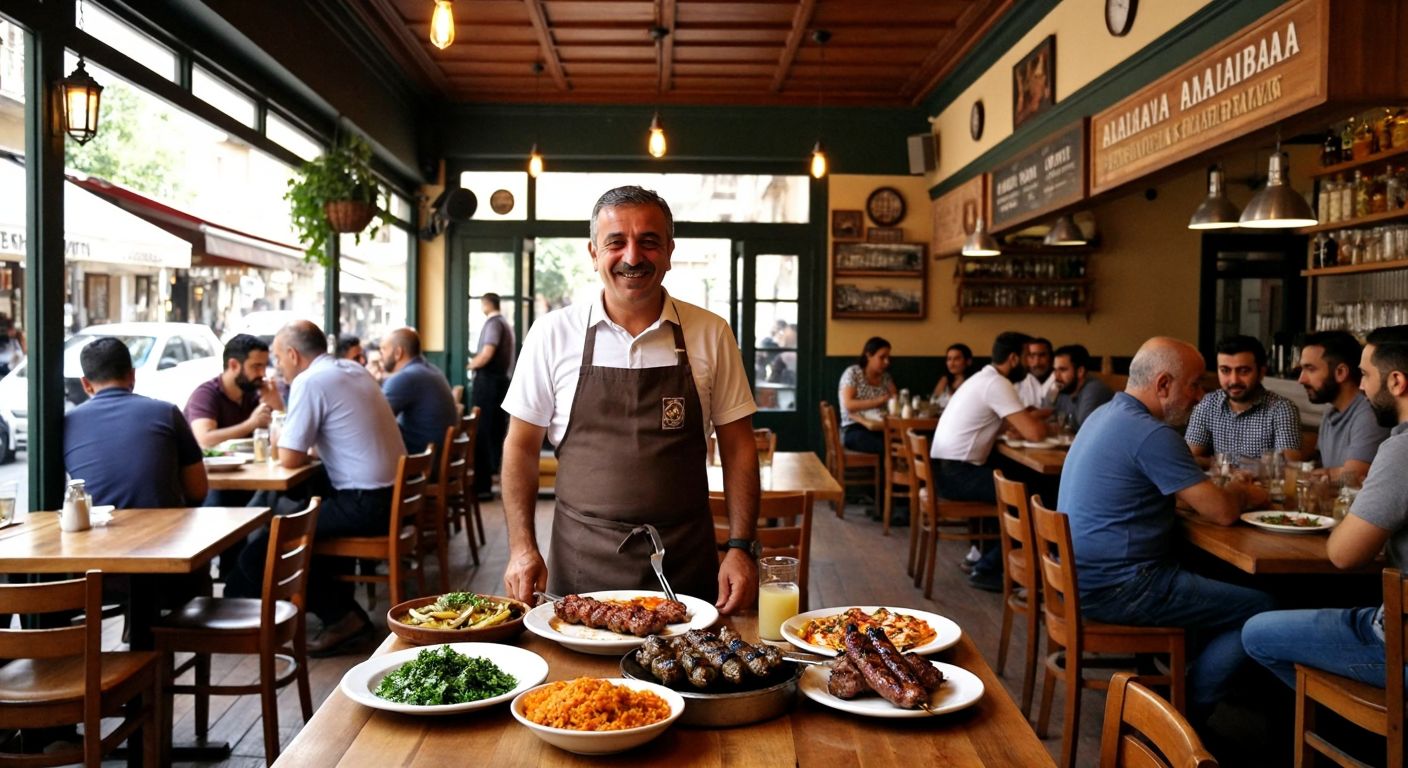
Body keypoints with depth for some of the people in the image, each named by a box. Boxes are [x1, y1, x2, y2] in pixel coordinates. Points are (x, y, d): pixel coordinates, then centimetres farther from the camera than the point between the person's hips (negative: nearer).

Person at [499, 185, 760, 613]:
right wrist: (521, 548, -4)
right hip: (580, 563, 0)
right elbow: (522, 446, 4)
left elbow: (738, 447, 3)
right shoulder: (552, 334, -2)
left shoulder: (711, 335, -1)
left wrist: (741, 547, -5)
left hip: (686, 562, 1)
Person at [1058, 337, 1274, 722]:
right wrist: (1245, 496, 6)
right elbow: (1222, 512, -16)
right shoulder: (1151, 434, -20)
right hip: (1116, 589, -10)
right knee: (1258, 608, -3)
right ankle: (1183, 720, 5)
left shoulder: (1104, 415, 11)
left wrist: (1231, 491, 12)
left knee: (1208, 578, 27)